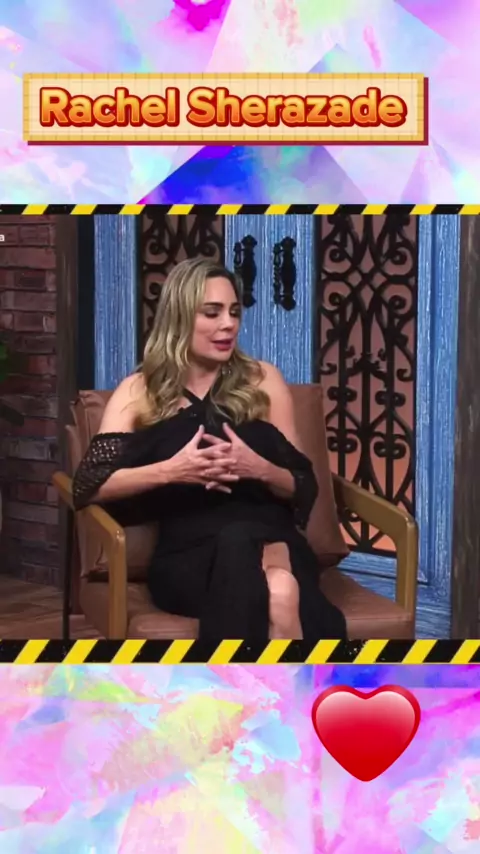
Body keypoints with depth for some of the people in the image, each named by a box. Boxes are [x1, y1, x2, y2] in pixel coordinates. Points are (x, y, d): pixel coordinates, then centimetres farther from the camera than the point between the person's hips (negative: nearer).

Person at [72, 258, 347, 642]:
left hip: (269, 536, 2)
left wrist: (259, 469, -9)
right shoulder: (139, 391, 12)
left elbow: (304, 488, 13)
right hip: (187, 552, -1)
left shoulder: (263, 380, 15)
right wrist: (169, 471, -14)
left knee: (279, 592, -38)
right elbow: (89, 485, 0)